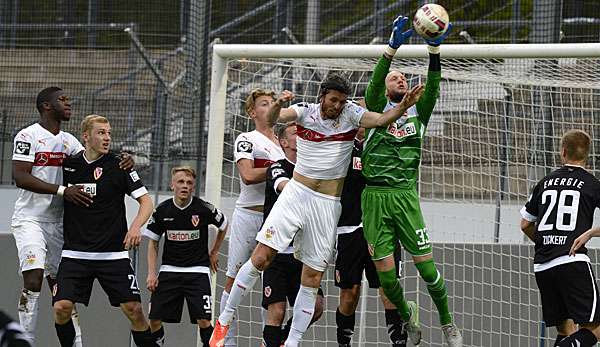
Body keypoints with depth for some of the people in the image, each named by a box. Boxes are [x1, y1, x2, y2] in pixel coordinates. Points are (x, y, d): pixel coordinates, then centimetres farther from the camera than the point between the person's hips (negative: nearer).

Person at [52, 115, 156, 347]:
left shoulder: (118, 166, -2)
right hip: (75, 253, 1)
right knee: (61, 307, -13)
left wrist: (135, 227, -18)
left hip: (113, 254, -1)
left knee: (133, 309, -6)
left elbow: (146, 201, -2)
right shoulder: (68, 165, 4)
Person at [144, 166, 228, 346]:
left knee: (203, 320, -15)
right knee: (154, 319, -5)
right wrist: (151, 273, -1)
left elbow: (223, 225, 12)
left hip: (197, 270, -2)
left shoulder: (204, 209, -9)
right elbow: (153, 243, 8)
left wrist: (214, 252, 17)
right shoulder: (162, 211, -4)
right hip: (169, 269, 2)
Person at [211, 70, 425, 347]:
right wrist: (278, 105, -38)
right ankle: (224, 321, 5)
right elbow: (273, 118, -16)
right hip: (296, 194, -1)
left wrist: (403, 106, -33)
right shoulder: (306, 112, -1)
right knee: (261, 258, -9)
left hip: (327, 205, 1)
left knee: (313, 277, 0)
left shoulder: (350, 113, 0)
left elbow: (380, 120, -14)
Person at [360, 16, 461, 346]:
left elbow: (432, 87, -3)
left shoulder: (418, 111, 13)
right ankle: (406, 313, 27)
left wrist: (434, 48, -17)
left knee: (425, 264, -4)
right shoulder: (378, 109, 8)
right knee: (385, 270, -1)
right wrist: (392, 48, -23)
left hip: (406, 195, 1)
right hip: (375, 197, -1)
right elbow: (374, 83, -10)